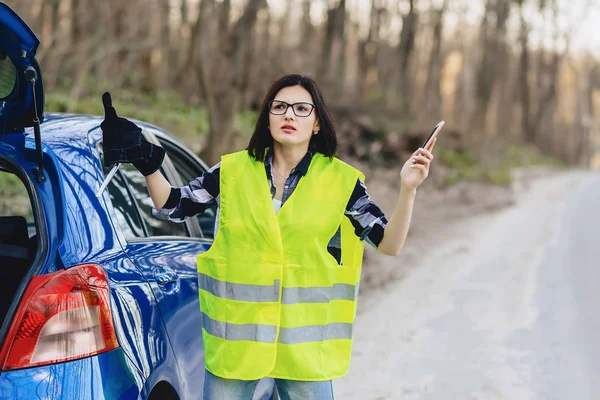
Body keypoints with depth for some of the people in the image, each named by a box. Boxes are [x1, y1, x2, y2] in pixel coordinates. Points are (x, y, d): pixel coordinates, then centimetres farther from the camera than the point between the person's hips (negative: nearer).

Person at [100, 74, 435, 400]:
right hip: (235, 335, 1)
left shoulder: (341, 181, -1)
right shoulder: (233, 171, 3)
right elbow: (171, 206, 6)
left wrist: (408, 189, -18)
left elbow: (390, 244, -4)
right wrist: (146, 160, -8)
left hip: (305, 339, -1)